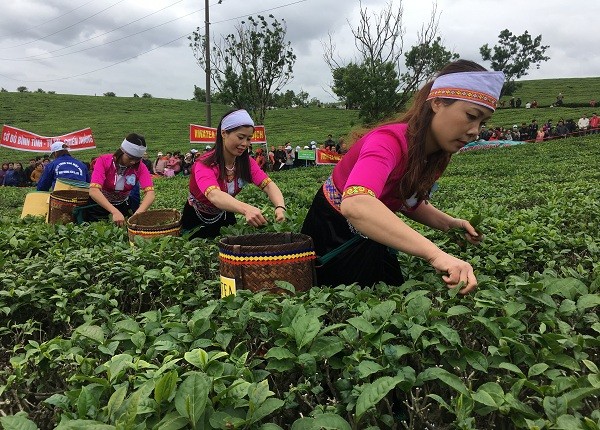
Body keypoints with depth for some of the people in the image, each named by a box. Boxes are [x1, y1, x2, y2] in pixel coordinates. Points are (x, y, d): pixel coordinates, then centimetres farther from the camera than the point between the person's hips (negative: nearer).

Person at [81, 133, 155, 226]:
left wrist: (138, 213, -50)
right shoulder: (104, 161, -24)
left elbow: (150, 193, -32)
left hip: (122, 204, 2)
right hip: (99, 203, -2)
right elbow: (94, 191, -37)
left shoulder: (140, 167, -19)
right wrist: (115, 212, -51)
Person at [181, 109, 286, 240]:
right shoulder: (204, 165, -32)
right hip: (196, 220, -4)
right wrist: (246, 209, -69)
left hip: (224, 217, 4)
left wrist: (280, 207, -51)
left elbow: (269, 185, -28)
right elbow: (214, 195, -51)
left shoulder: (246, 162, -15)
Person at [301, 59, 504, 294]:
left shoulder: (433, 152, -8)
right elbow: (356, 205, -54)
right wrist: (437, 255, -59)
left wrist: (448, 223, -10)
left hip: (374, 234, 7)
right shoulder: (390, 141, -33)